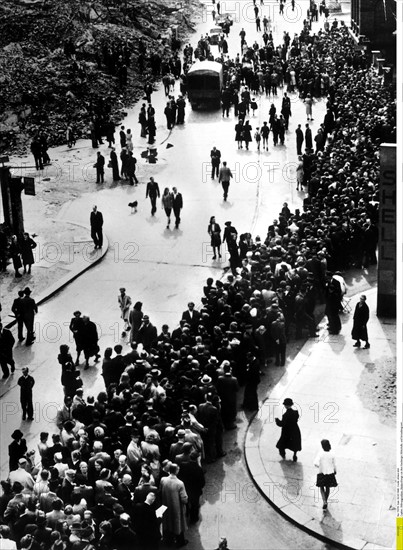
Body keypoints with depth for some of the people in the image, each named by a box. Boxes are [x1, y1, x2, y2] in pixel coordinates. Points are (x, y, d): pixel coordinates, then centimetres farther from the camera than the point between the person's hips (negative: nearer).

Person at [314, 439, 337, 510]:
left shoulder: (320, 453, -17)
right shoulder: (332, 454, -10)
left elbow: (315, 463, -25)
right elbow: (334, 465, 0)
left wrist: (319, 466, -2)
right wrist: (335, 471, 20)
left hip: (322, 473, -2)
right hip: (330, 473, 2)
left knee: (321, 488, 15)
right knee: (327, 487, 22)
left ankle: (324, 502, -2)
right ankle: (325, 501, 36)